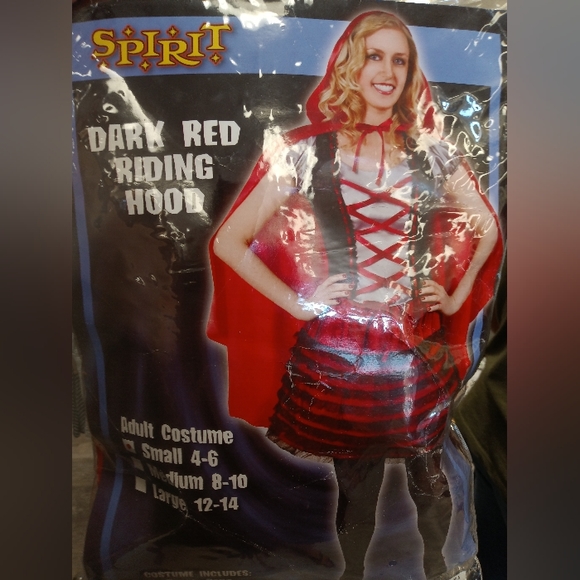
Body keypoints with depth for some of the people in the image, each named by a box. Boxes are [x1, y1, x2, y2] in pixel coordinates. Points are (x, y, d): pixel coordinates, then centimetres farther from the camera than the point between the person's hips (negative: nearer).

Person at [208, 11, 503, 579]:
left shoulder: (432, 152, 4)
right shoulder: (305, 151, -4)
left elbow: (487, 228, 18)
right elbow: (228, 242, -5)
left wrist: (456, 298, 8)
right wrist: (297, 303, -8)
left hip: (421, 351, 3)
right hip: (340, 352, -2)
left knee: (428, 474, 21)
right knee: (356, 484, 17)